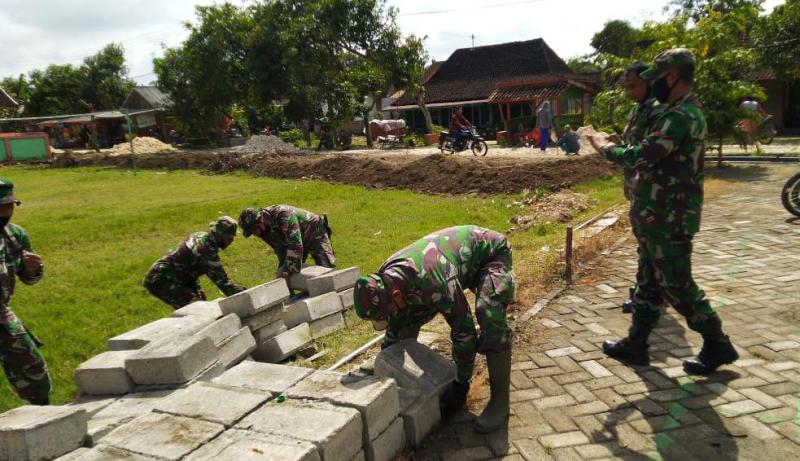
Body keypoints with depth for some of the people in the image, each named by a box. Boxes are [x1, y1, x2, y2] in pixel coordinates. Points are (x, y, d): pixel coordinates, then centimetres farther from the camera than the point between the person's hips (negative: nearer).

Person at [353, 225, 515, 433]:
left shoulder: (435, 283, -42)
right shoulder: (385, 283, -18)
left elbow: (464, 329, -31)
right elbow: (394, 331, -1)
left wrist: (461, 384, -19)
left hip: (491, 251, -7)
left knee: (489, 315, -31)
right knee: (409, 320, 1)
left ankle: (499, 401, -17)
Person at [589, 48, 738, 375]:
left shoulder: (681, 117, -21)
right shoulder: (684, 112, 14)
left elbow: (641, 157, -27)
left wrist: (604, 147, -11)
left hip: (668, 220, -10)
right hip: (661, 216, 10)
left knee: (677, 285, 1)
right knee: (650, 281, 14)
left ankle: (717, 346, 17)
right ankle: (636, 344, 25)